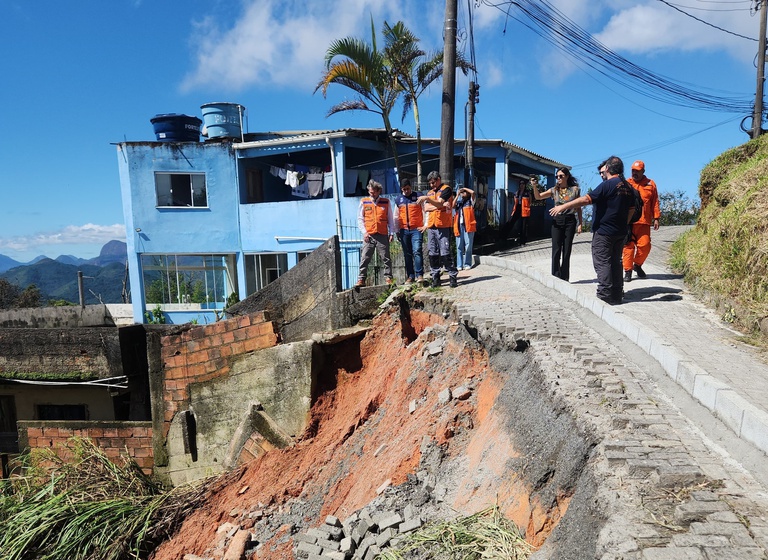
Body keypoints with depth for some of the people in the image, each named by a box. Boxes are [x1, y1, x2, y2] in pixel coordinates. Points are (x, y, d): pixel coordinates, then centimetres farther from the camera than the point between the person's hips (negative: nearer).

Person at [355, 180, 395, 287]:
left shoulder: (386, 202, 10)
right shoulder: (364, 202, 9)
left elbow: (390, 219, 13)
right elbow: (360, 219, 10)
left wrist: (391, 233, 4)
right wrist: (364, 232, -2)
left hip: (382, 235, 0)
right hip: (369, 236, 0)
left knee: (386, 258, 2)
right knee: (364, 258, -3)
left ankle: (388, 278, 9)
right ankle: (361, 279, -1)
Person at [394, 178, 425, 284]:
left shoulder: (418, 196, 2)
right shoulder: (398, 199, 12)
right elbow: (397, 216, 16)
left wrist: (425, 224, -6)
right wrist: (397, 231, 13)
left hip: (416, 229, -4)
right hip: (404, 230, 4)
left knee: (417, 251, -14)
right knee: (407, 254, 6)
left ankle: (419, 275, -10)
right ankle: (410, 276, 12)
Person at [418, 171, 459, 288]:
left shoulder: (446, 189, 1)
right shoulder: (430, 192, 21)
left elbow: (439, 203, -15)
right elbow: (426, 208, 7)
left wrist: (427, 198, -29)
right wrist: (440, 206, -6)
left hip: (443, 226, -6)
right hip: (431, 226, 6)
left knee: (445, 253, -9)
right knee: (432, 254, 5)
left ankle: (453, 276, -1)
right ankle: (435, 277, 11)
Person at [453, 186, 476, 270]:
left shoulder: (470, 201, 9)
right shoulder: (458, 203, 21)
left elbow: (473, 192, -9)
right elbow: (453, 206, 1)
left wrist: (464, 188, 7)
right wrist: (457, 195, 6)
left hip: (468, 225, -3)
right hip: (459, 226, 4)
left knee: (468, 245, -3)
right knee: (459, 246, 2)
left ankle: (467, 264, 3)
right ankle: (459, 265, 4)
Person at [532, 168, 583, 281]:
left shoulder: (575, 190, 3)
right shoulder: (554, 190, 5)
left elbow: (578, 208, 6)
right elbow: (538, 197, -6)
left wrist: (580, 224, 1)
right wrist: (535, 186, -24)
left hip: (570, 221, 0)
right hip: (557, 221, 1)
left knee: (567, 251, 4)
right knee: (556, 250, -4)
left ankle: (564, 278, 12)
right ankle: (555, 277, 0)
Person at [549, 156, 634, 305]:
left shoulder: (608, 184, -15)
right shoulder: (627, 187, 10)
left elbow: (586, 199, -22)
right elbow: (631, 210, 16)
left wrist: (563, 206, -18)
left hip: (604, 231, -8)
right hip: (620, 232, 8)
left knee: (602, 263, -3)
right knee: (615, 262, 15)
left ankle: (605, 296, -4)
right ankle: (617, 295, 19)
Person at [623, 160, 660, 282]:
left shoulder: (650, 184, 11)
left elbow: (655, 202, 11)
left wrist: (656, 218, 6)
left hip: (644, 222, 1)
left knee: (645, 245, -3)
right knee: (628, 246, -1)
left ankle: (637, 265, 22)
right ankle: (628, 270, 7)